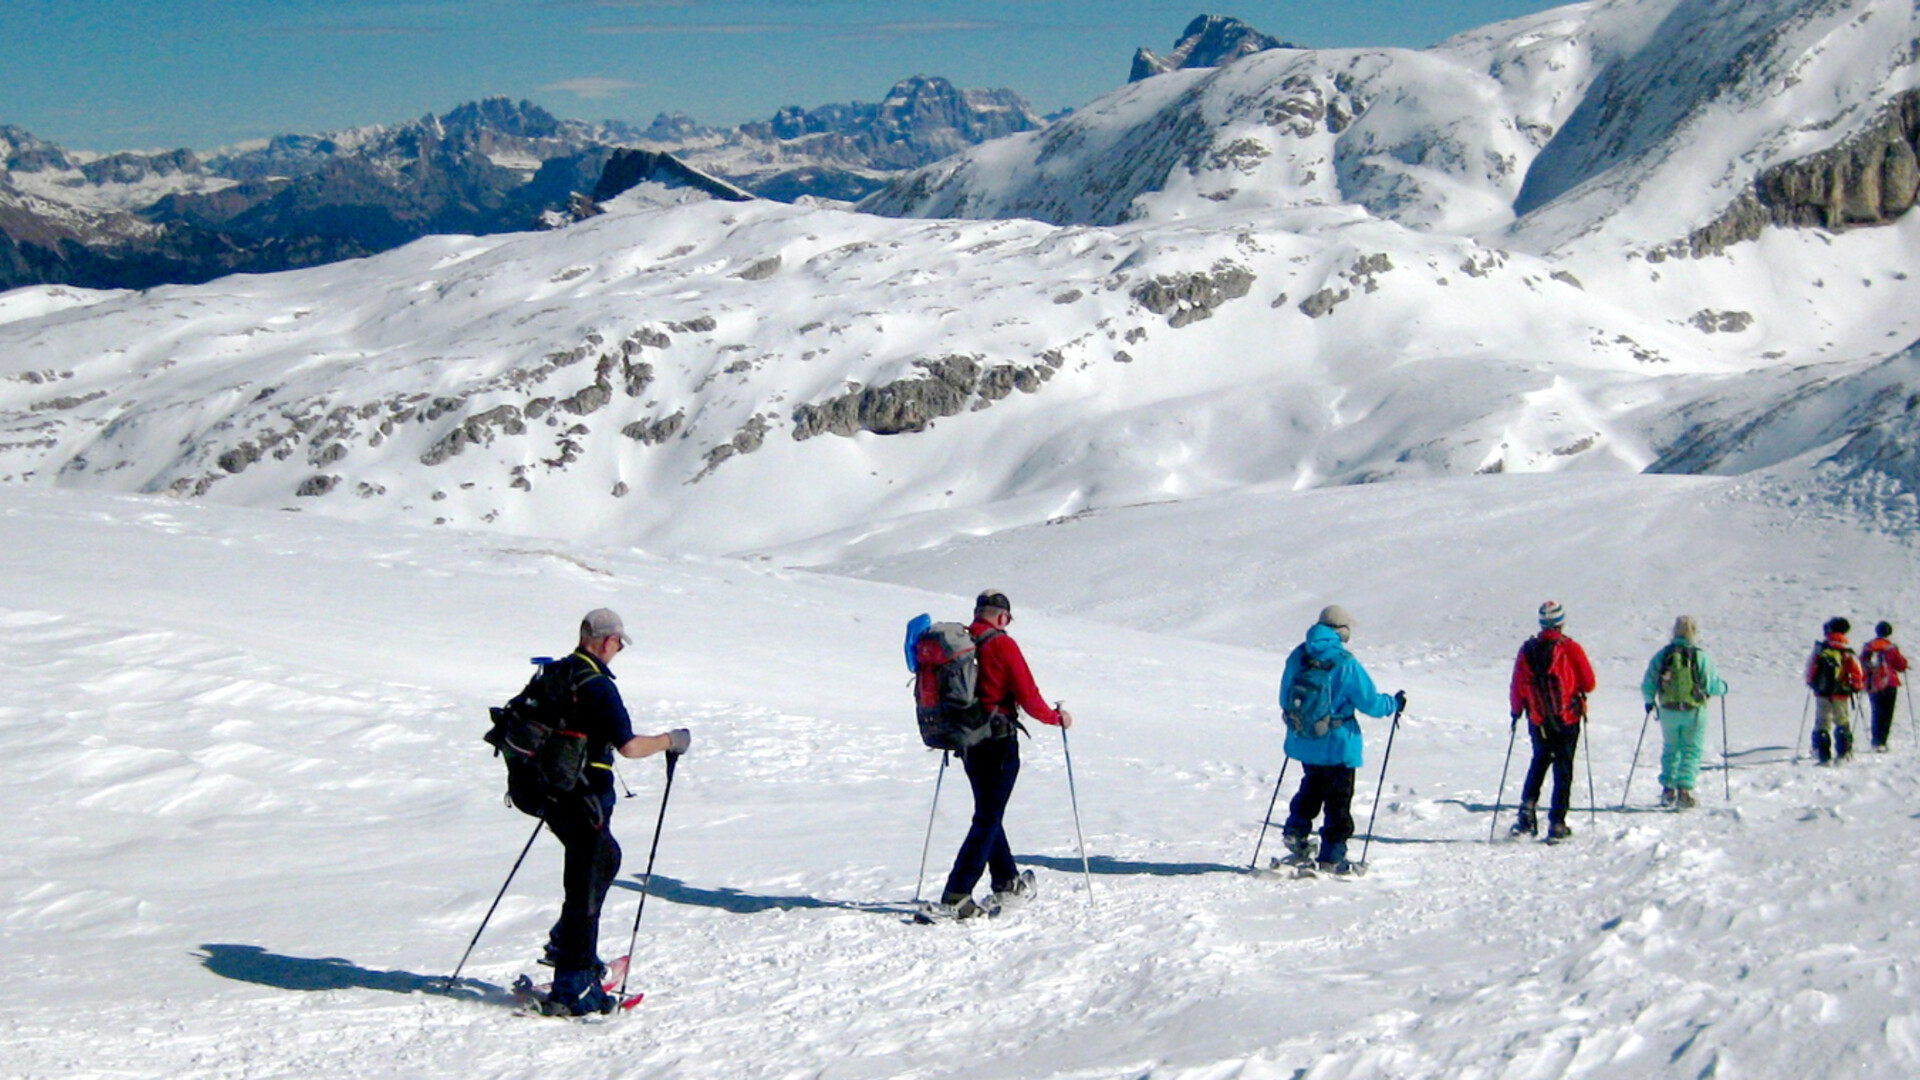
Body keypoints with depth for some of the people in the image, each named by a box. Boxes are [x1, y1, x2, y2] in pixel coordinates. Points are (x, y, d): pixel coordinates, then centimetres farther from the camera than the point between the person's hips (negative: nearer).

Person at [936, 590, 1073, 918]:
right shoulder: (1002, 645, -14)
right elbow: (1028, 696, -13)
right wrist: (1056, 717, 4)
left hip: (966, 741, 7)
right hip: (999, 743, -7)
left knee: (989, 814, 20)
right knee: (987, 820, -2)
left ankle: (1007, 884, 32)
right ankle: (956, 896, -8)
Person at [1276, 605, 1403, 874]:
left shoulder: (1298, 656, -3)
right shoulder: (1345, 663, -19)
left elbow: (1284, 698, 10)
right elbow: (1370, 702, -12)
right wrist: (1394, 703, 7)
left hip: (1302, 742, 5)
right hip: (1336, 746, -5)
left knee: (1312, 786, 29)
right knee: (1338, 801, 8)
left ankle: (1296, 830, 17)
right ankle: (1332, 858, 11)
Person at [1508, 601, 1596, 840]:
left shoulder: (1527, 650, -3)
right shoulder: (1570, 648, -11)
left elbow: (1516, 687, 2)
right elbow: (1588, 683, -5)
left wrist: (1516, 712, 18)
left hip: (1538, 721, 3)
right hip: (1567, 720, -3)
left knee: (1539, 762, 22)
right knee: (1563, 770, 4)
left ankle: (1528, 806, 5)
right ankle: (1557, 824, 2)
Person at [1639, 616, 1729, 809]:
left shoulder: (1661, 656, -2)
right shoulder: (1701, 657, -10)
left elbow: (1647, 685, 1)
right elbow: (1714, 686, -9)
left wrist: (1649, 701, 20)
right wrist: (1722, 688, 14)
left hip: (1668, 712, 3)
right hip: (1694, 712, -3)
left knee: (1670, 750, 18)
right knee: (1691, 752, 5)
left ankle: (1668, 791, 16)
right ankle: (1685, 790, -8)